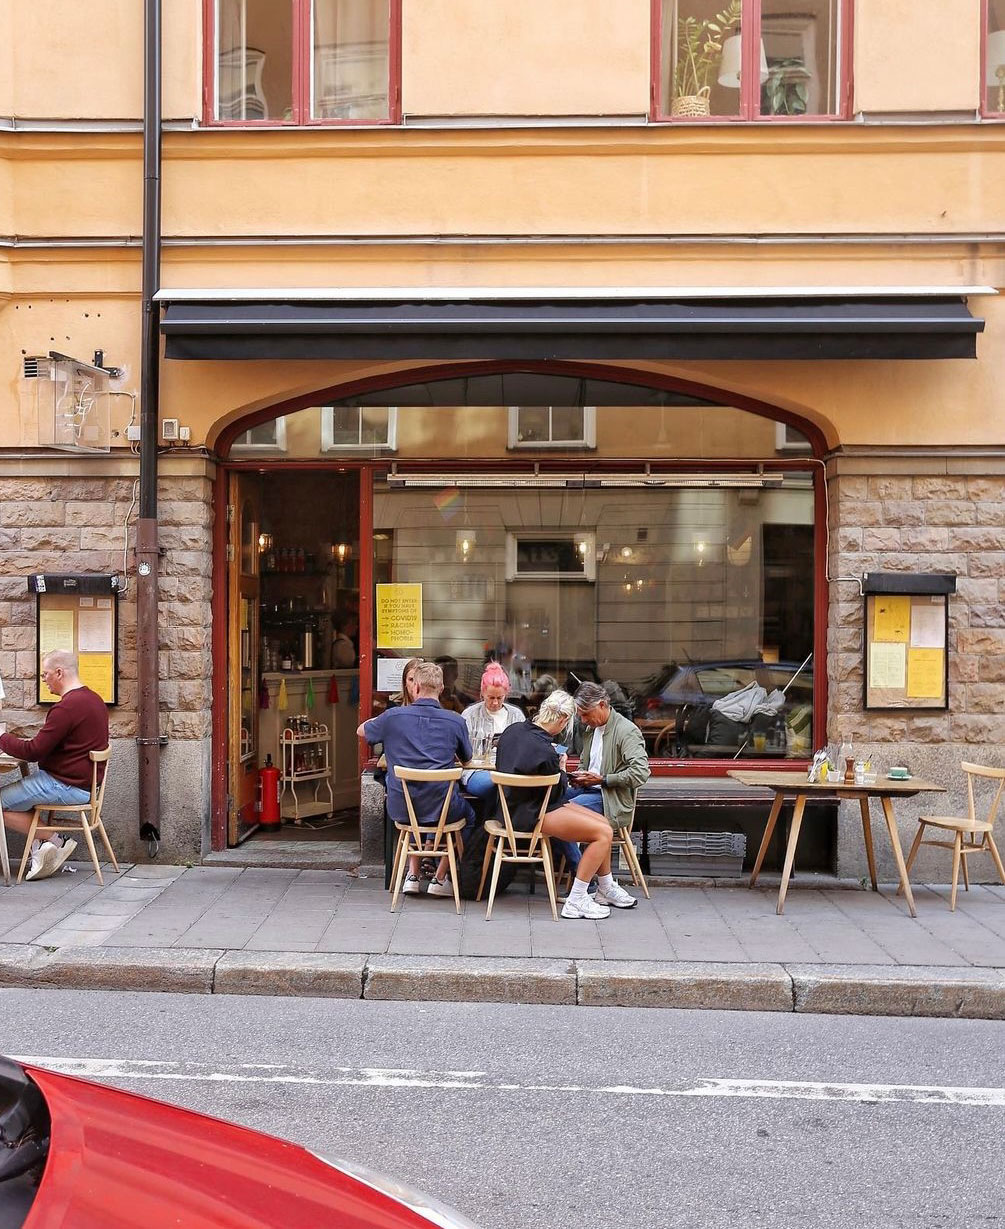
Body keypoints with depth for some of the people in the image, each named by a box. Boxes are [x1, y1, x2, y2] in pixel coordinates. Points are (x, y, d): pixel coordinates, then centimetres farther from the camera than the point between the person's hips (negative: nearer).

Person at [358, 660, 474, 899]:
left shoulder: (393, 716, -5)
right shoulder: (455, 721, -6)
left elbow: (361, 731, 17)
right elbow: (466, 760, 13)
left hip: (401, 809, 2)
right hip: (441, 808, -1)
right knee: (467, 812, 31)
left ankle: (413, 874, 28)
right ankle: (440, 878, 24)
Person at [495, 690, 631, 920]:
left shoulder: (513, 729, 1)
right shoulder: (544, 751, -26)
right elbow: (556, 793, -13)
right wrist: (562, 771, 6)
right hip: (529, 814, -10)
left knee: (603, 824, 11)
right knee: (603, 833, -13)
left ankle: (606, 889, 24)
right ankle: (575, 901, -8)